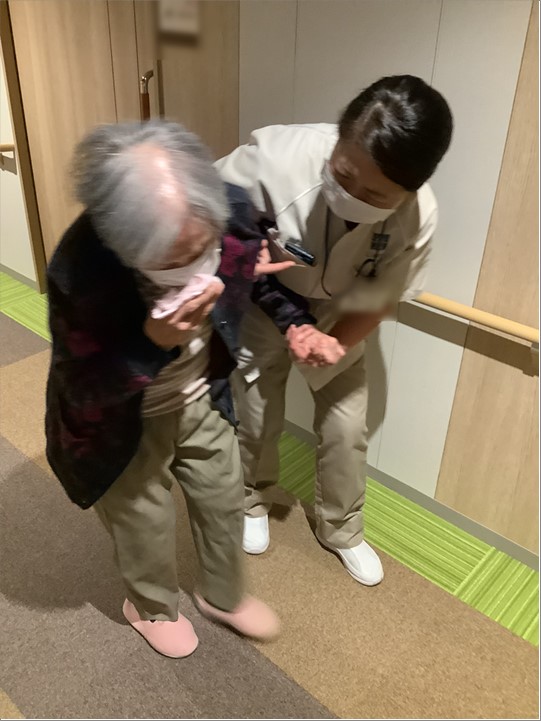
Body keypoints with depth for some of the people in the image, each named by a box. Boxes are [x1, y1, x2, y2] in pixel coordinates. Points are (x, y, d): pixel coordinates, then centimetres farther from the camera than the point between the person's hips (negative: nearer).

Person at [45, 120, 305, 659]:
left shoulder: (230, 212, -25)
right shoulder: (79, 272, -38)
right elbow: (82, 392, -25)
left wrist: (296, 321, -8)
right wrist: (153, 344, -42)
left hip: (201, 396, 5)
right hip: (122, 421, -4)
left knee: (223, 497, 20)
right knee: (145, 521, 18)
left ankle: (223, 596, 52)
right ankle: (151, 606, 54)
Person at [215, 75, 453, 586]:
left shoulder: (418, 217, -29)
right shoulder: (277, 156, -37)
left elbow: (381, 297, -14)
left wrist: (336, 342, -29)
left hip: (338, 322, 2)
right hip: (259, 313, -1)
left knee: (346, 431, 7)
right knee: (256, 421, 10)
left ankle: (341, 530, 35)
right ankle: (254, 503, 43)